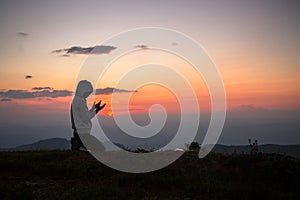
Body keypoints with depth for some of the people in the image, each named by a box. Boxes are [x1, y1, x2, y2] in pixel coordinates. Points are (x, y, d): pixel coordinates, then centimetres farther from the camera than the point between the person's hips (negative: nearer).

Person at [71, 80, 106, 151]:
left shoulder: (75, 100, 14)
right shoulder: (80, 101, -16)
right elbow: (86, 119, -18)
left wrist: (94, 107, 24)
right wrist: (97, 110, -18)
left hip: (78, 132, 10)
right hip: (83, 133, -10)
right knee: (101, 149, -7)